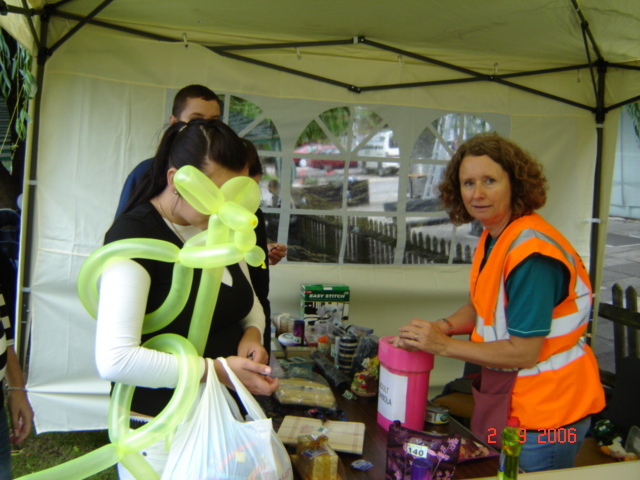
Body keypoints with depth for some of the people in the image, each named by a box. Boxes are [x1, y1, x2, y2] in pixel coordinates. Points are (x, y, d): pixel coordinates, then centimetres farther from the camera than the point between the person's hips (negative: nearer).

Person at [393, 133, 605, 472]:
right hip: (505, 395, 9)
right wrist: (446, 326, -6)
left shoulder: (532, 253, -26)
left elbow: (523, 352, -25)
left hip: (545, 412, -8)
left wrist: (444, 345, -20)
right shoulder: (494, 237, 1)